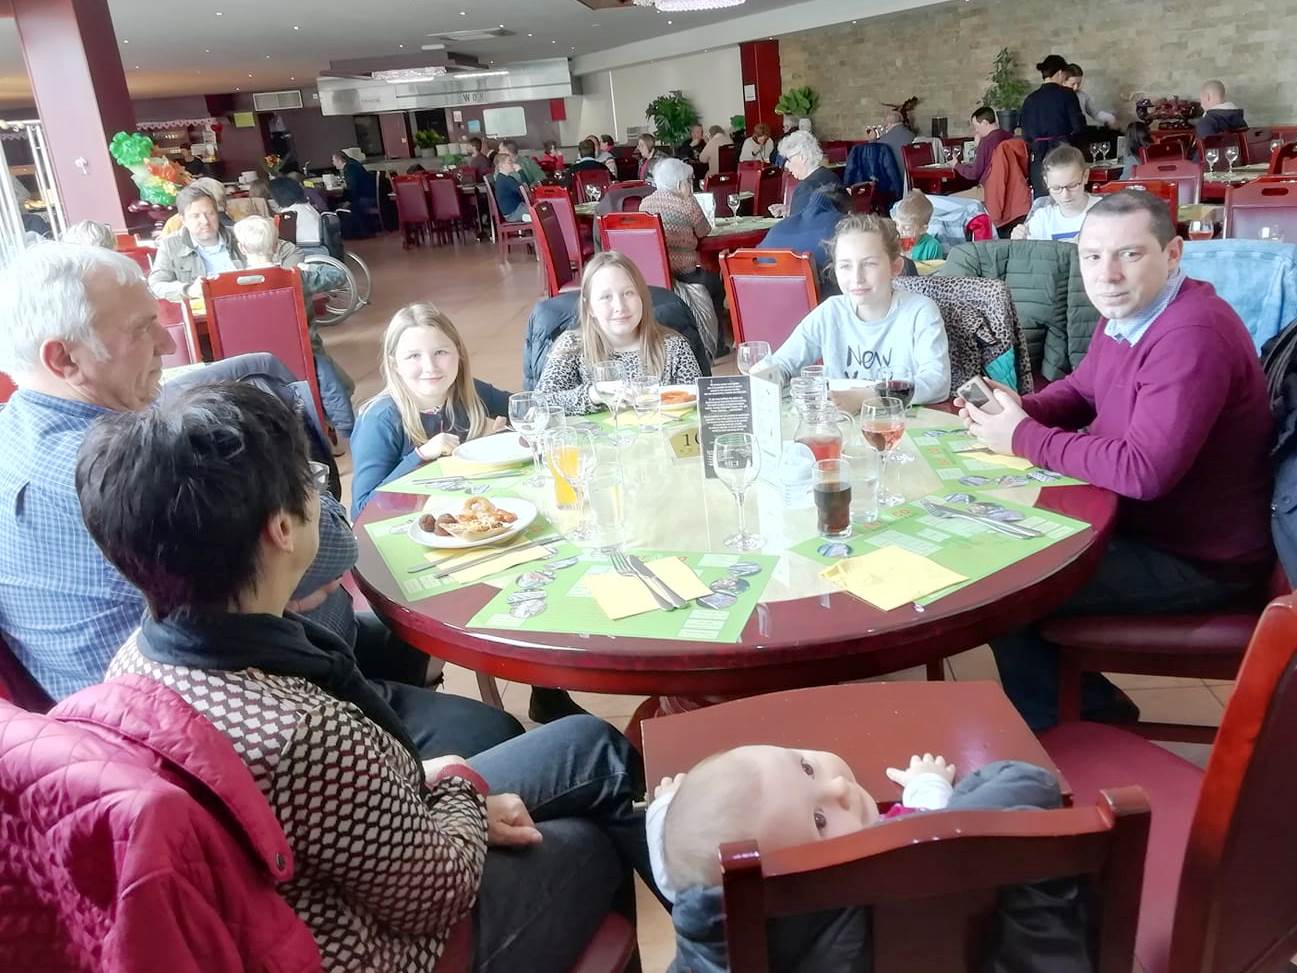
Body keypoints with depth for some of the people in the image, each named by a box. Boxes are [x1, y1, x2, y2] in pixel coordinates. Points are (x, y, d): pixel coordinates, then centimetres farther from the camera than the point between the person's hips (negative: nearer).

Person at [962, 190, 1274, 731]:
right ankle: (1089, 704, 27)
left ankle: (1053, 728, 18)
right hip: (1141, 522, 10)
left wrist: (1024, 438, -24)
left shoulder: (1191, 337, -29)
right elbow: (1080, 390, 17)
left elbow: (1143, 471, -35)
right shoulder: (1125, 312, 2)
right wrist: (1019, 409, -6)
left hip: (1197, 559, -10)